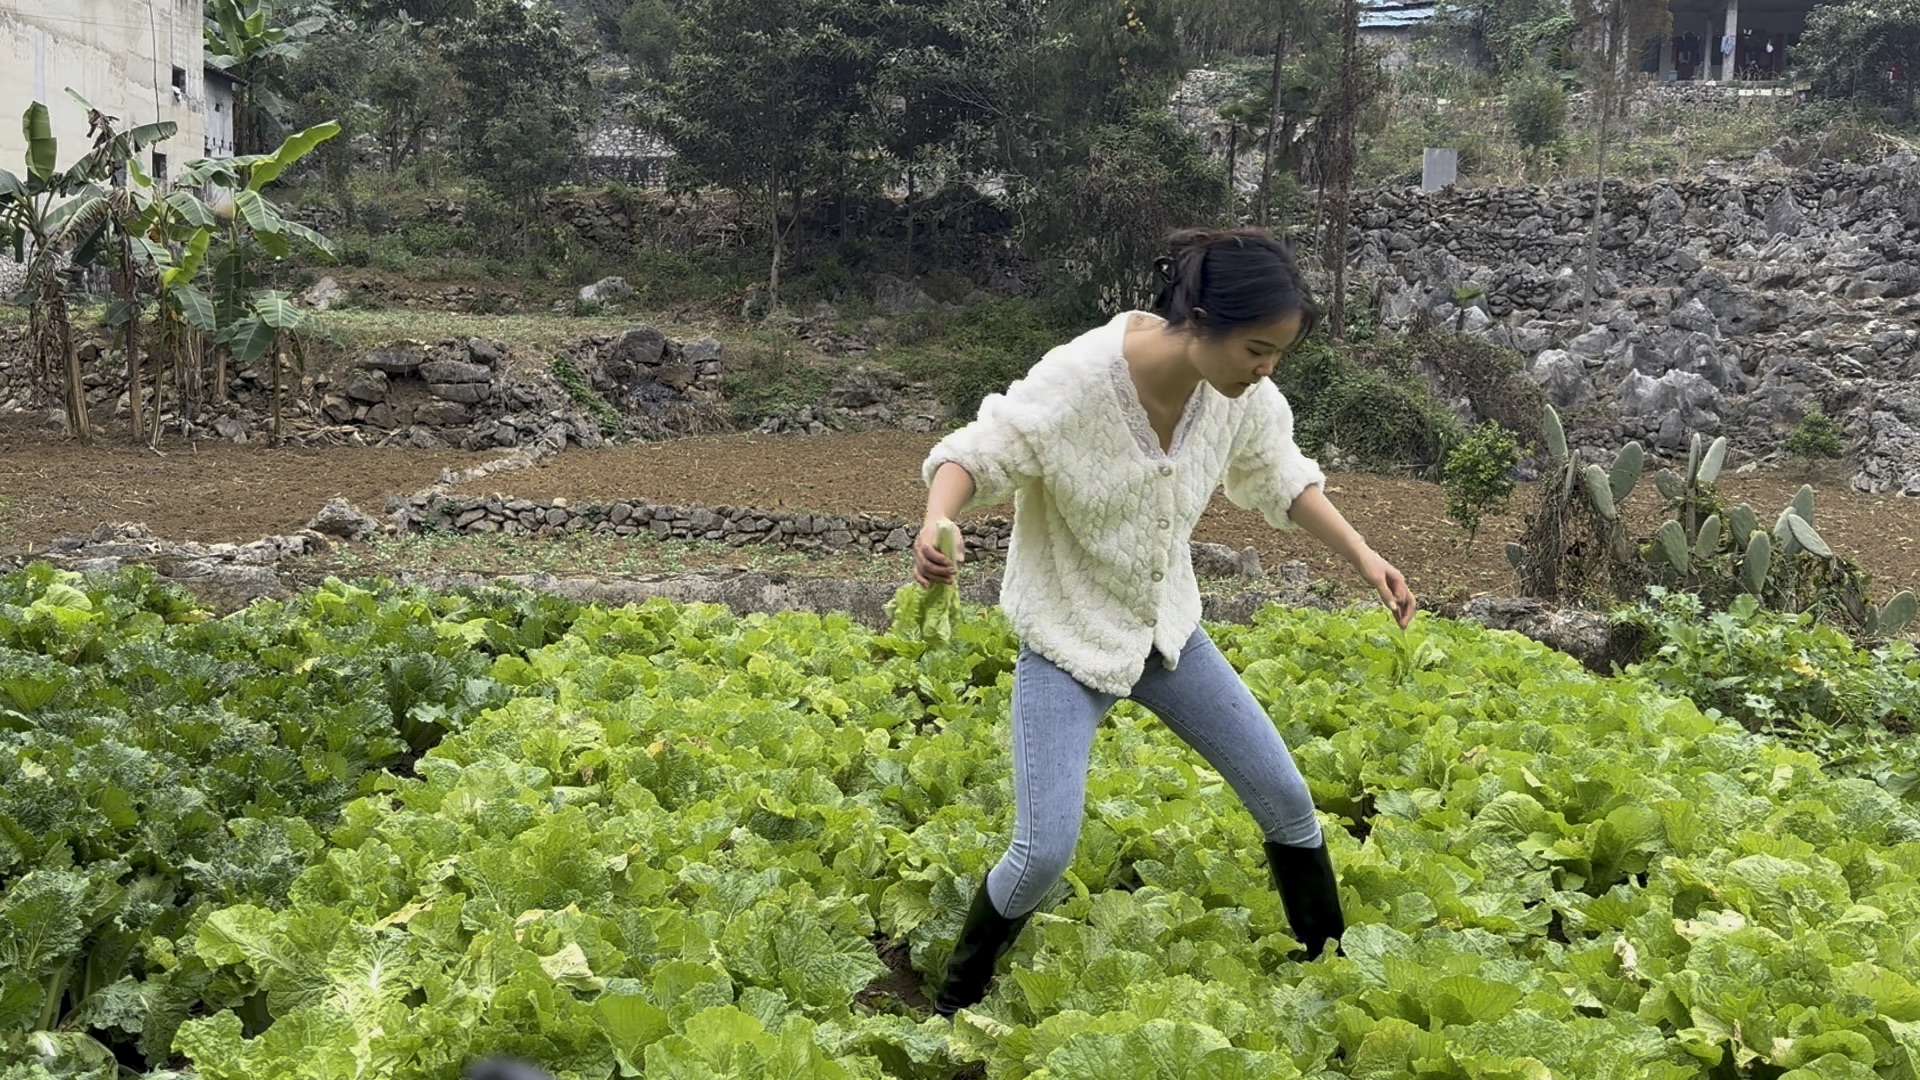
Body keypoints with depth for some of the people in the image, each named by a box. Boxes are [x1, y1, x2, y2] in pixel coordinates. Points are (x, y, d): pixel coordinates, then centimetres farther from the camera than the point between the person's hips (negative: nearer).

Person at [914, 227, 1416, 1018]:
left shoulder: (1243, 396, -11)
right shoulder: (1076, 380, -29)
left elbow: (1280, 482, 8)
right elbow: (976, 455, -22)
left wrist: (1362, 556, 3)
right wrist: (937, 523, -43)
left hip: (1166, 626, 6)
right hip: (1067, 638, -5)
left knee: (1285, 797, 8)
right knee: (1045, 852, -12)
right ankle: (955, 1003, 16)